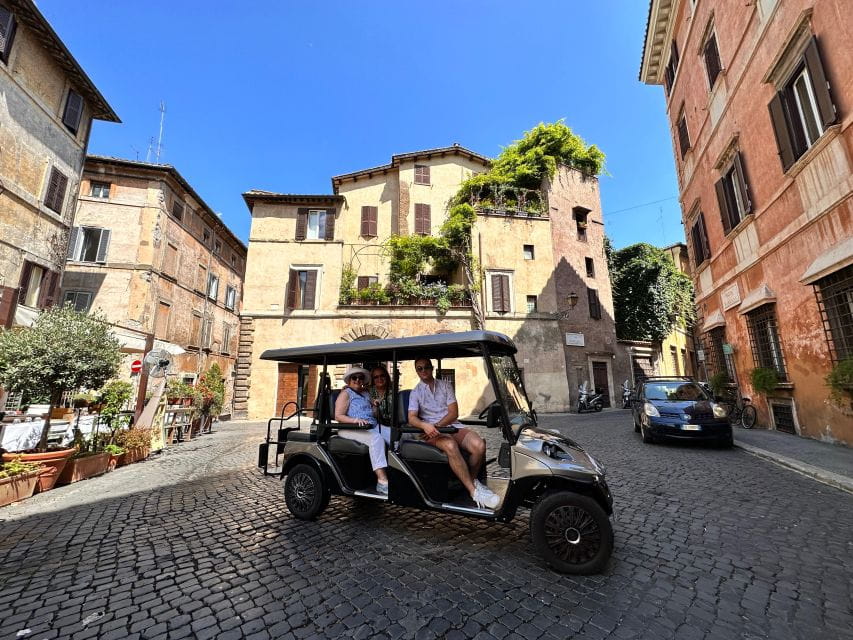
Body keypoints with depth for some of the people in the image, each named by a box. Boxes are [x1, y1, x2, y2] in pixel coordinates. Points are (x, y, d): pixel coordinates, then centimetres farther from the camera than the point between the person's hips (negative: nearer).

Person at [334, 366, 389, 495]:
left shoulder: (366, 394, 25)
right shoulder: (346, 393, 5)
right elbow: (338, 416, -6)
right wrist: (354, 420, -21)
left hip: (372, 427, 6)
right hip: (351, 430, -6)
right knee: (376, 439, -35)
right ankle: (382, 481, -38)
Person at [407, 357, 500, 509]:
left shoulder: (445, 385, 13)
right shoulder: (415, 393, 10)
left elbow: (453, 413, 3)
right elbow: (412, 418, -4)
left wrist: (436, 425, -13)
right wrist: (425, 425, -27)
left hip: (452, 425, 3)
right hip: (431, 430, -3)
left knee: (479, 445, -25)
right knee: (450, 446, -37)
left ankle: (472, 479, 2)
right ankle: (473, 490, -26)